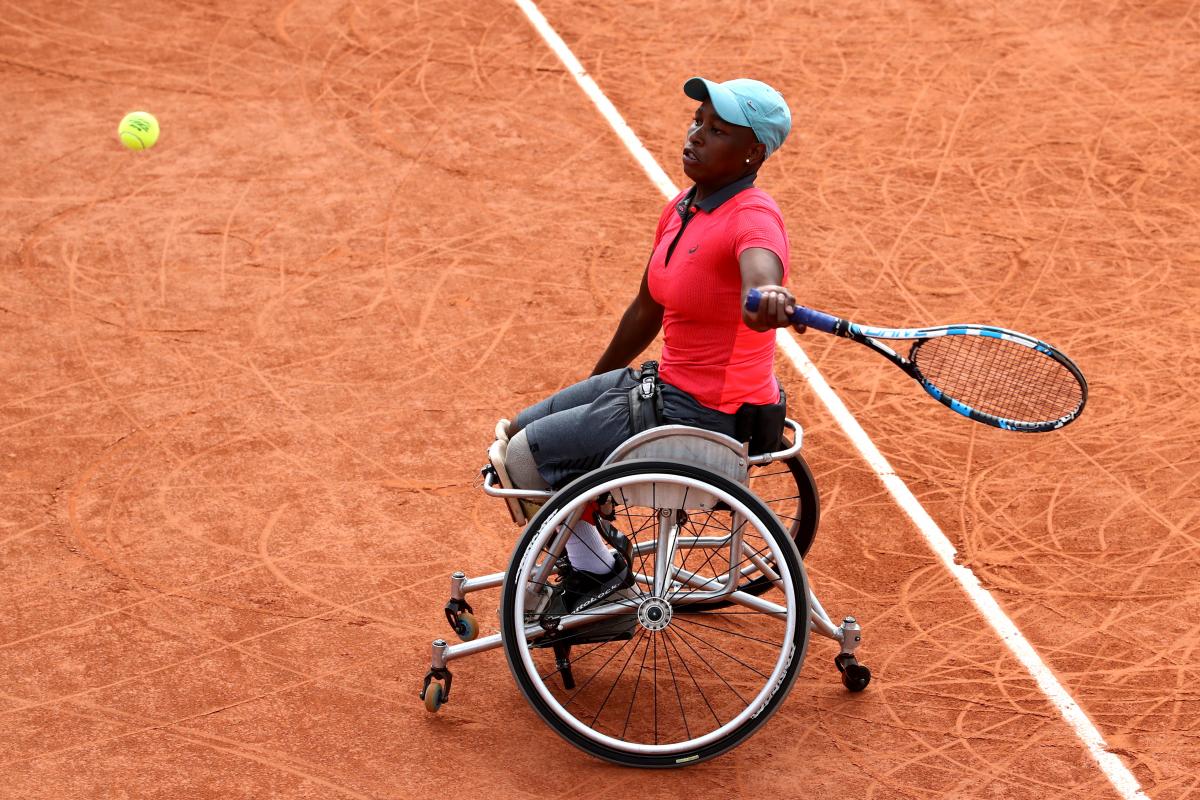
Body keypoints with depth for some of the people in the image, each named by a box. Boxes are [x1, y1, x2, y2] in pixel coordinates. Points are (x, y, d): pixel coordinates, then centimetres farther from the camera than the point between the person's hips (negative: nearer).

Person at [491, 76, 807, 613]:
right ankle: (584, 565, 26)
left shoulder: (753, 218, -22)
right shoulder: (681, 209, 5)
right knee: (517, 432, 14)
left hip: (707, 417, -9)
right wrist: (591, 385, 29)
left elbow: (761, 276, -47)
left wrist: (766, 300, -71)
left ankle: (601, 572, 13)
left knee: (524, 455, -8)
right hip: (666, 385, 9)